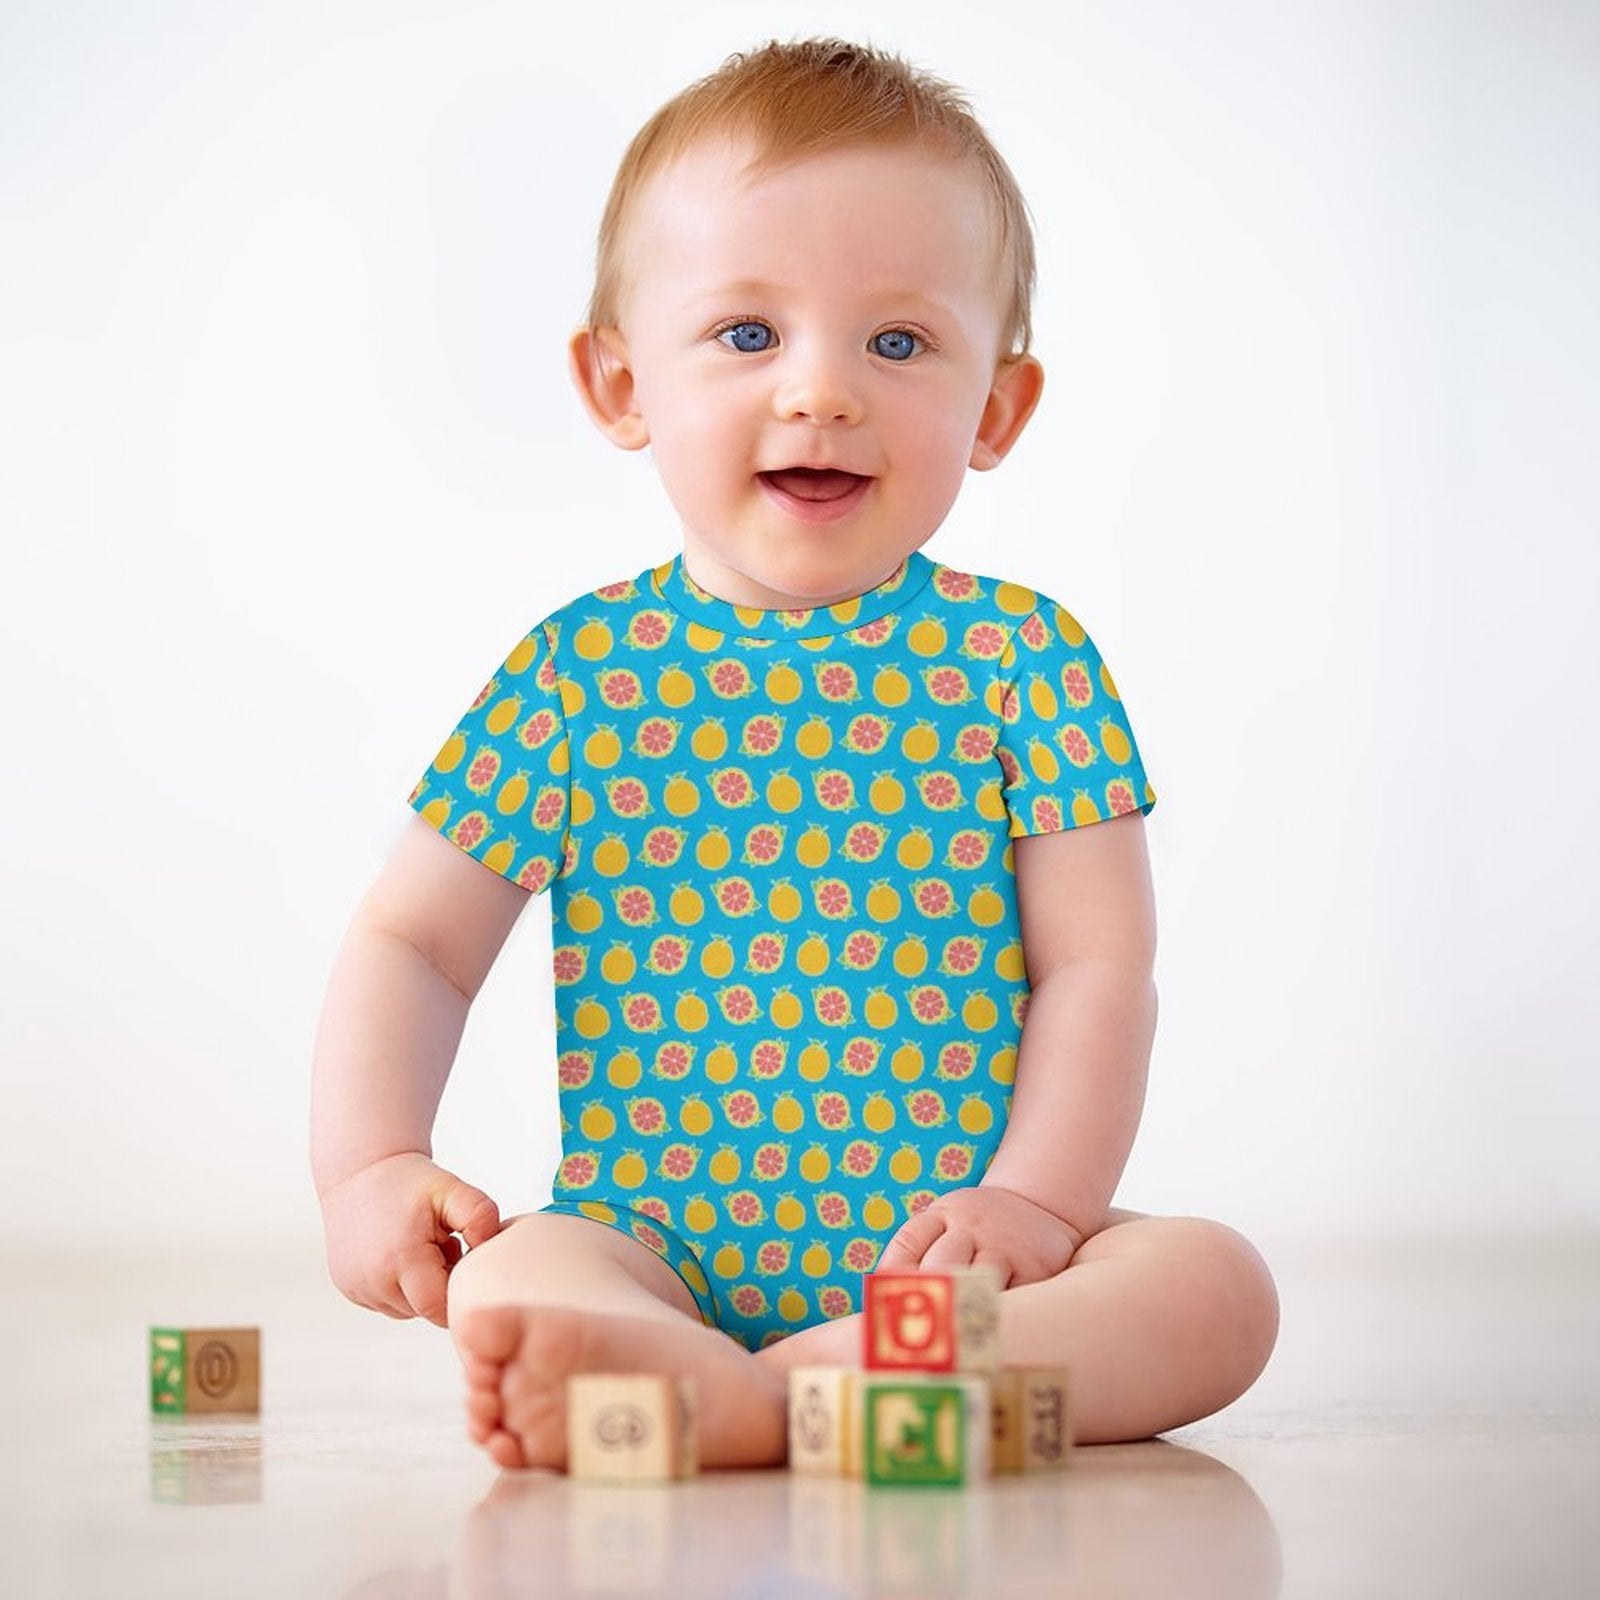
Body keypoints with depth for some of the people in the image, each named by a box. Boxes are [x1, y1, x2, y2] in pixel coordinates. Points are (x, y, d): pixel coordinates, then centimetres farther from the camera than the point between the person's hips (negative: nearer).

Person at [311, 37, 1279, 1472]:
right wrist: (370, 1167, -7)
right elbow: (413, 941, 9)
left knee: (1216, 1286, -25)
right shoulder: (581, 669, 3)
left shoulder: (1018, 657, 2)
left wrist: (1034, 1201, -13)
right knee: (511, 1285, -30)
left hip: (952, 1253, 1)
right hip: (654, 1252, 0)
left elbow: (1098, 965, 0)